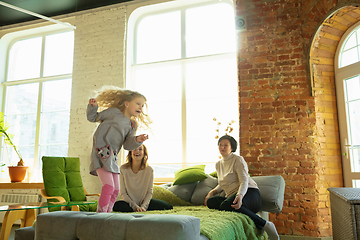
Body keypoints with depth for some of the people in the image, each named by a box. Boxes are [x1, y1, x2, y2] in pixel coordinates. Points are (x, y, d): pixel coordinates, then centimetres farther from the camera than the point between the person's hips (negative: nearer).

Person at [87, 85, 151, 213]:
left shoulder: (133, 125, 15)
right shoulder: (113, 112, 0)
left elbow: (127, 145, 8)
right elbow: (93, 118, 8)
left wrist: (137, 140, -10)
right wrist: (93, 106, -10)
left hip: (112, 157, 8)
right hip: (101, 153, -7)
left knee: (115, 190, 12)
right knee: (108, 186, -17)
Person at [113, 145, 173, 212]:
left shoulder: (149, 170, -8)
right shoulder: (123, 169, -12)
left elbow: (149, 192, -5)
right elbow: (123, 193, -10)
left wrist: (143, 206, -20)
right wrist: (134, 206, -21)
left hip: (144, 202, 2)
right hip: (129, 201, -2)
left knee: (168, 207, -18)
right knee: (117, 206, -37)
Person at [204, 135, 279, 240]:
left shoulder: (238, 159, -2)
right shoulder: (218, 164, 19)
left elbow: (244, 182, -13)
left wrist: (240, 195, -34)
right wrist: (212, 192, 12)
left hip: (249, 193, -6)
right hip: (231, 195, 7)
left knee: (226, 205, -37)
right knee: (210, 201, -22)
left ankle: (265, 224, -26)